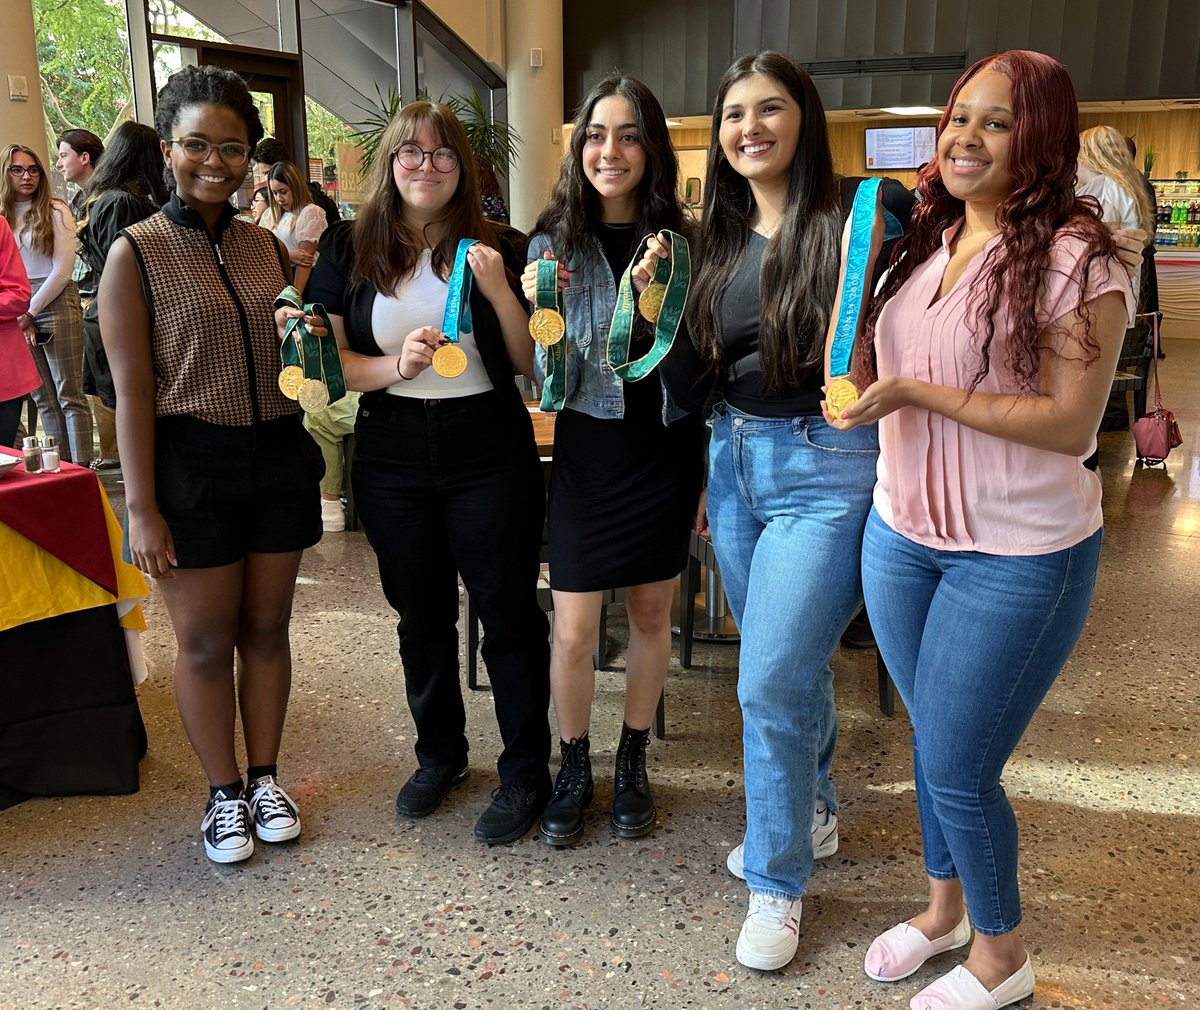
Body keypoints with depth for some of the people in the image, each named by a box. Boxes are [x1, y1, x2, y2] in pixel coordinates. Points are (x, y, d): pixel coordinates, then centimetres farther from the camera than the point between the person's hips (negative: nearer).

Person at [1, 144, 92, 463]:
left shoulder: (55, 212, -1)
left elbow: (62, 270, -6)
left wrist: (31, 312, -7)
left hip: (56, 305, -5)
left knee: (69, 396, -6)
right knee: (43, 399, 8)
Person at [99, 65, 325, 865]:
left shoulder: (266, 246, 8)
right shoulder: (136, 253, -6)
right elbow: (133, 392, -9)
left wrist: (308, 335, -2)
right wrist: (142, 508, -13)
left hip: (278, 454, 4)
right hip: (191, 464, -4)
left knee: (266, 628, 12)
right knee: (205, 641, 7)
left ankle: (265, 779, 29)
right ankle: (224, 793, 26)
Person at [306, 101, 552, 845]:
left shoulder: (499, 250, -1)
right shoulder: (350, 250, 2)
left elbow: (533, 364, -1)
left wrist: (501, 292, -17)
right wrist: (396, 366, -19)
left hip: (491, 456, -2)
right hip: (392, 459, 2)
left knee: (508, 610, 5)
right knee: (421, 614, 16)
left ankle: (527, 771, 21)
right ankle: (441, 753, 36)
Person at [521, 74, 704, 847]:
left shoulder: (686, 238, -1)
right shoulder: (554, 242, -2)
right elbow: (544, 384, -3)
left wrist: (711, 471, -2)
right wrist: (538, 307, -20)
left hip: (670, 448, 1)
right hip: (590, 448, -1)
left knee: (653, 613, 13)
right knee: (574, 631, 1)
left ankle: (634, 763, 33)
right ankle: (574, 769, 26)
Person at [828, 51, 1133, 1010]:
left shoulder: (1075, 258, -15)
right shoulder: (923, 244, 6)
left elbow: (1070, 425, -20)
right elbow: (867, 375, 13)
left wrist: (916, 393, -23)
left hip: (1017, 558, -6)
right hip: (903, 534, 6)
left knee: (958, 766, 3)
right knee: (931, 740, 19)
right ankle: (944, 907, 43)